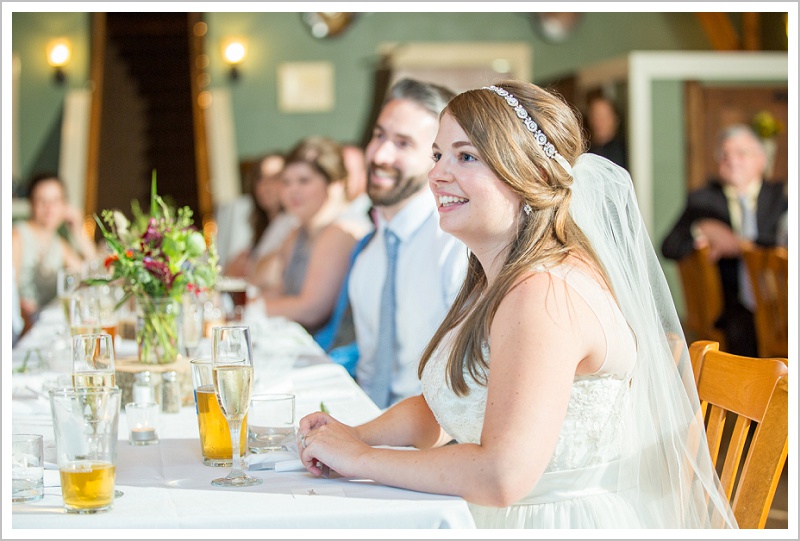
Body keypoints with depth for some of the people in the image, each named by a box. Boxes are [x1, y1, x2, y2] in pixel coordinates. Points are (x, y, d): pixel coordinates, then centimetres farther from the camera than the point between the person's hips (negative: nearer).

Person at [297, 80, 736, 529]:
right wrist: (353, 436, 0)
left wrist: (361, 459, -16)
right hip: (495, 522, 8)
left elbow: (502, 474, -26)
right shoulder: (492, 283, 9)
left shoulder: (545, 294, -20)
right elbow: (441, 407, 17)